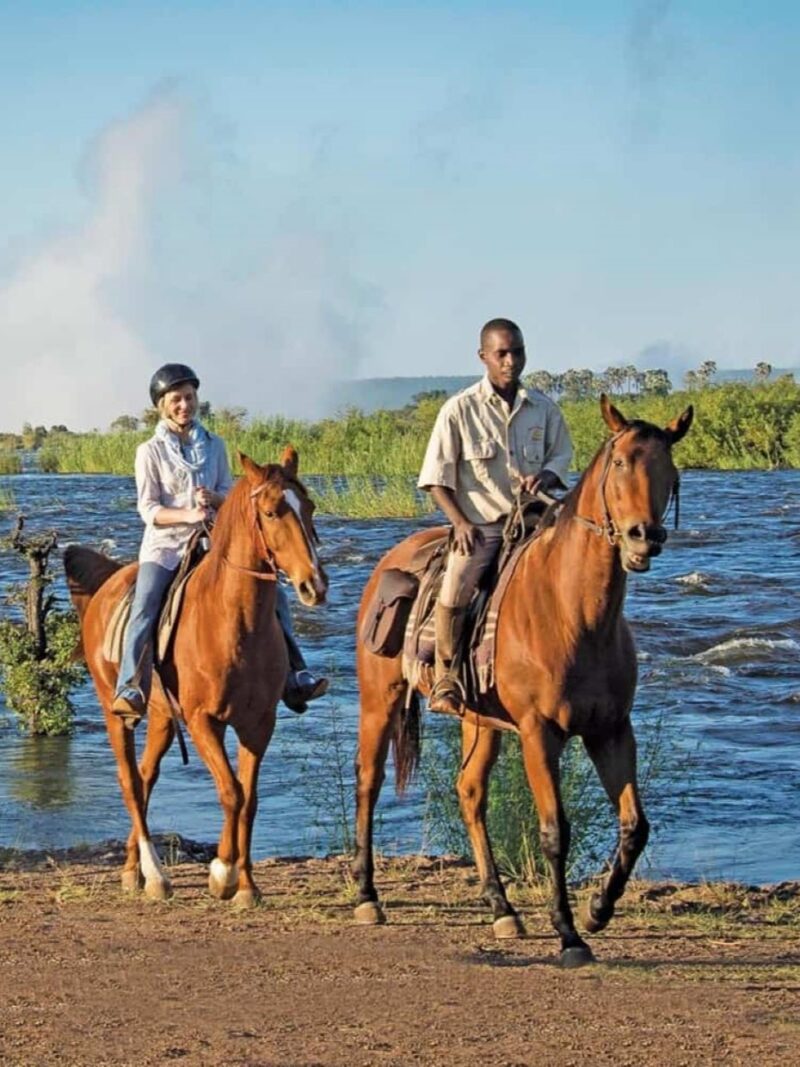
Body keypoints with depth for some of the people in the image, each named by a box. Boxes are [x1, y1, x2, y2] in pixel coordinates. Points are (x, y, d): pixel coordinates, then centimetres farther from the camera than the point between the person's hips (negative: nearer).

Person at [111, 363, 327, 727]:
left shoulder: (214, 445, 11)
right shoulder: (150, 451, 0)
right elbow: (148, 509, -6)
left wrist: (214, 499, -13)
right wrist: (187, 515, -23)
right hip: (164, 546, -4)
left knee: (272, 593, -6)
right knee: (144, 610, -26)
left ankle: (294, 677, 1)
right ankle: (131, 691, -33)